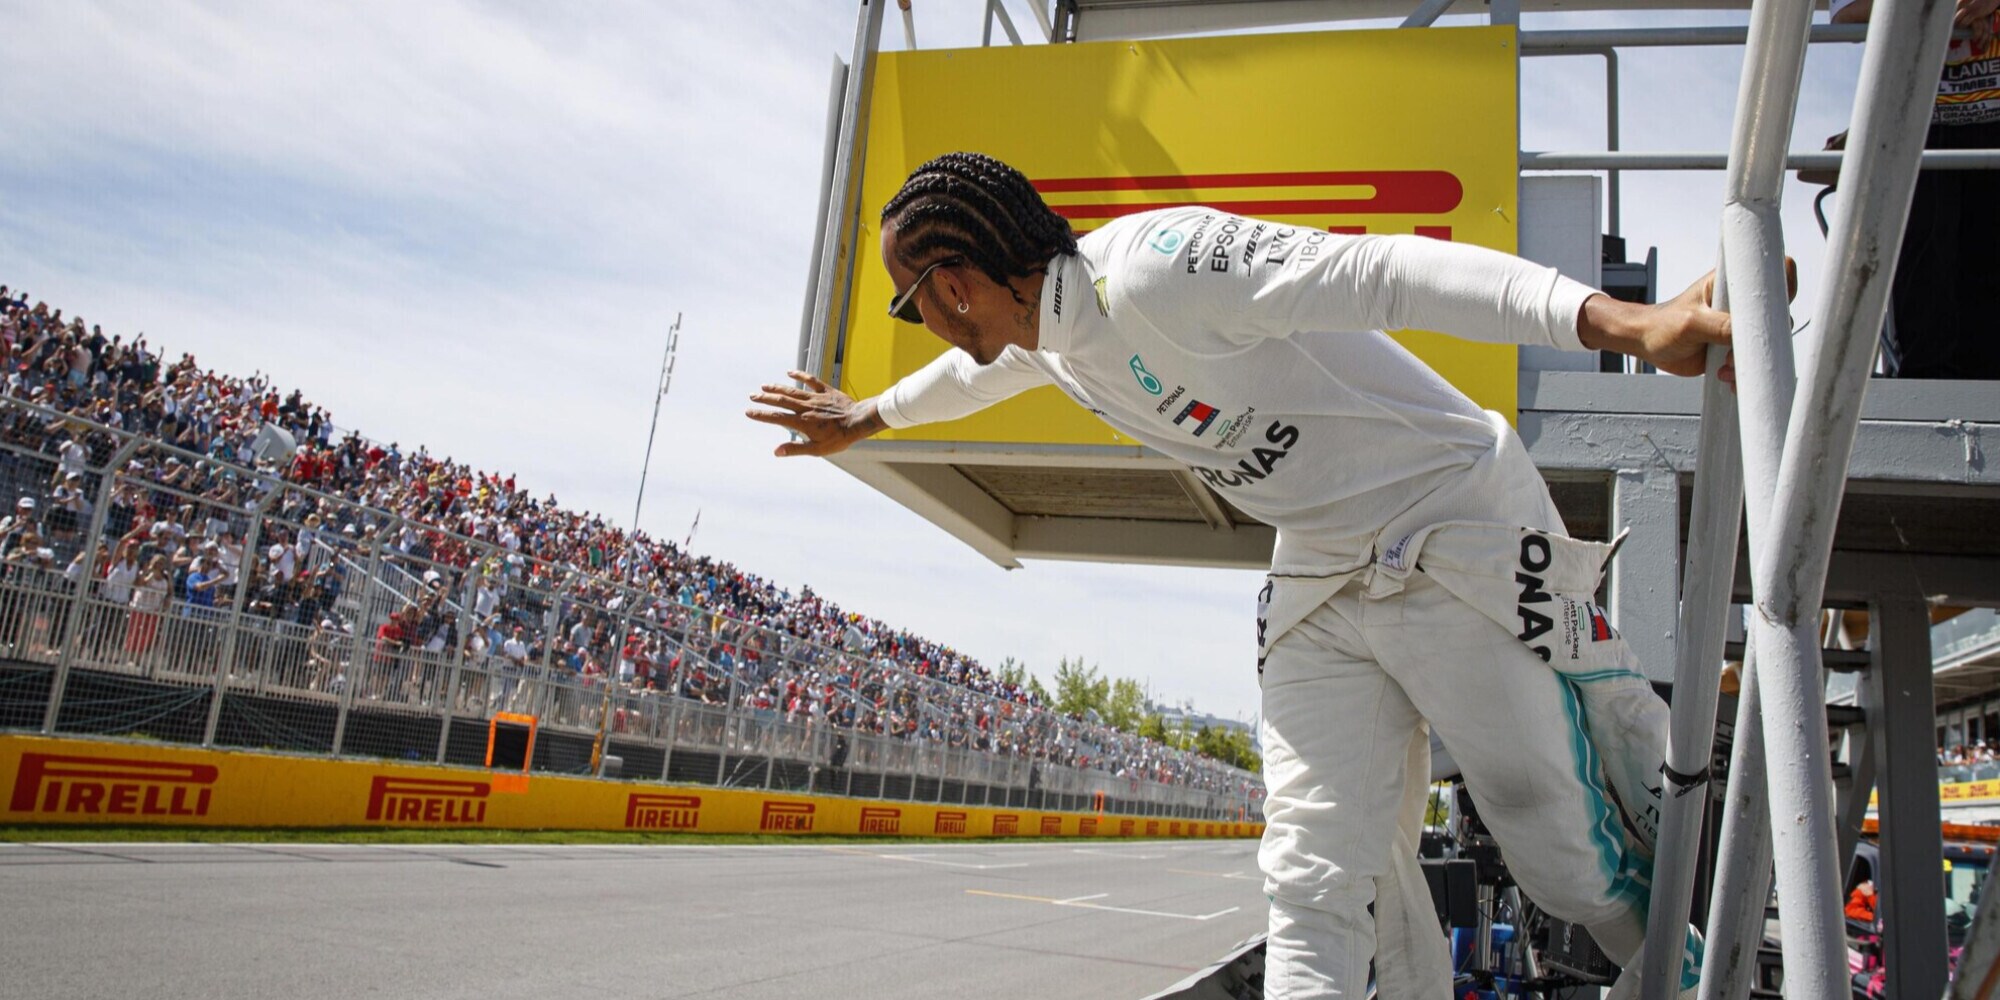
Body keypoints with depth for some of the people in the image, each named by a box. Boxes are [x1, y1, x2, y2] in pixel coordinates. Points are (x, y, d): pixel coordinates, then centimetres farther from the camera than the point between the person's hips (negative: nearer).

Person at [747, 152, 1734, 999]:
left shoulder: (1147, 266, -23)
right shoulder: (1048, 327, 7)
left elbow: (1387, 272, -31)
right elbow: (977, 369, 31)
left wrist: (1628, 325, -41)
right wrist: (863, 416, 48)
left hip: (1462, 542, -7)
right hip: (1321, 580, 8)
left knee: (1582, 863, -4)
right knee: (1313, 890, 1)